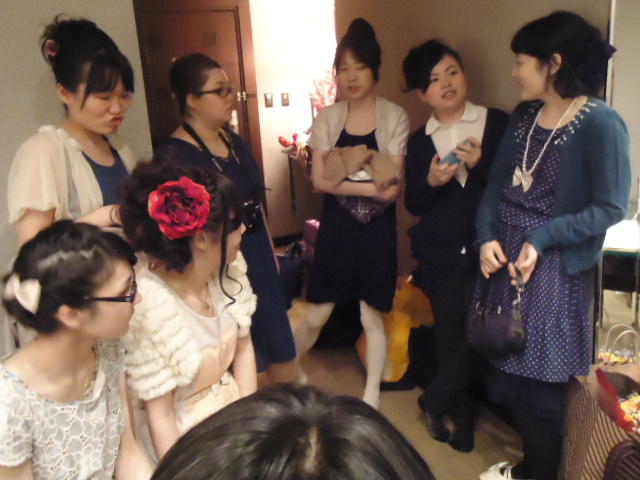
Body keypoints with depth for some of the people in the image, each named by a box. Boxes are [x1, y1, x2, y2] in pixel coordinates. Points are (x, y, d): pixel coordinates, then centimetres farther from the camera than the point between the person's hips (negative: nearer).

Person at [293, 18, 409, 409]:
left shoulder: (395, 117, -5)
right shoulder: (327, 118, 0)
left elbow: (394, 187, -10)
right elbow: (319, 181, -9)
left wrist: (343, 177, -18)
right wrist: (371, 187, -18)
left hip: (377, 228, -1)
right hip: (336, 226, 1)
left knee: (372, 317, 9)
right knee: (318, 313, 9)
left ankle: (372, 395, 30)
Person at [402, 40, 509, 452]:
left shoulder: (498, 123, -1)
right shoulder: (419, 141, 7)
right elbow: (414, 205, 5)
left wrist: (481, 165, -20)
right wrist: (430, 181, -15)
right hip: (440, 253, 2)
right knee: (450, 336, 9)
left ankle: (433, 401, 22)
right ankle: (462, 420, 29)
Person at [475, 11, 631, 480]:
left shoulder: (600, 123, -14)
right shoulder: (524, 115, 7)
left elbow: (611, 208, -15)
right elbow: (497, 182, 6)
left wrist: (542, 239, -21)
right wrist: (487, 237, -9)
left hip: (555, 267, -7)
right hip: (505, 257, 7)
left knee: (539, 378, 6)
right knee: (506, 367, 15)